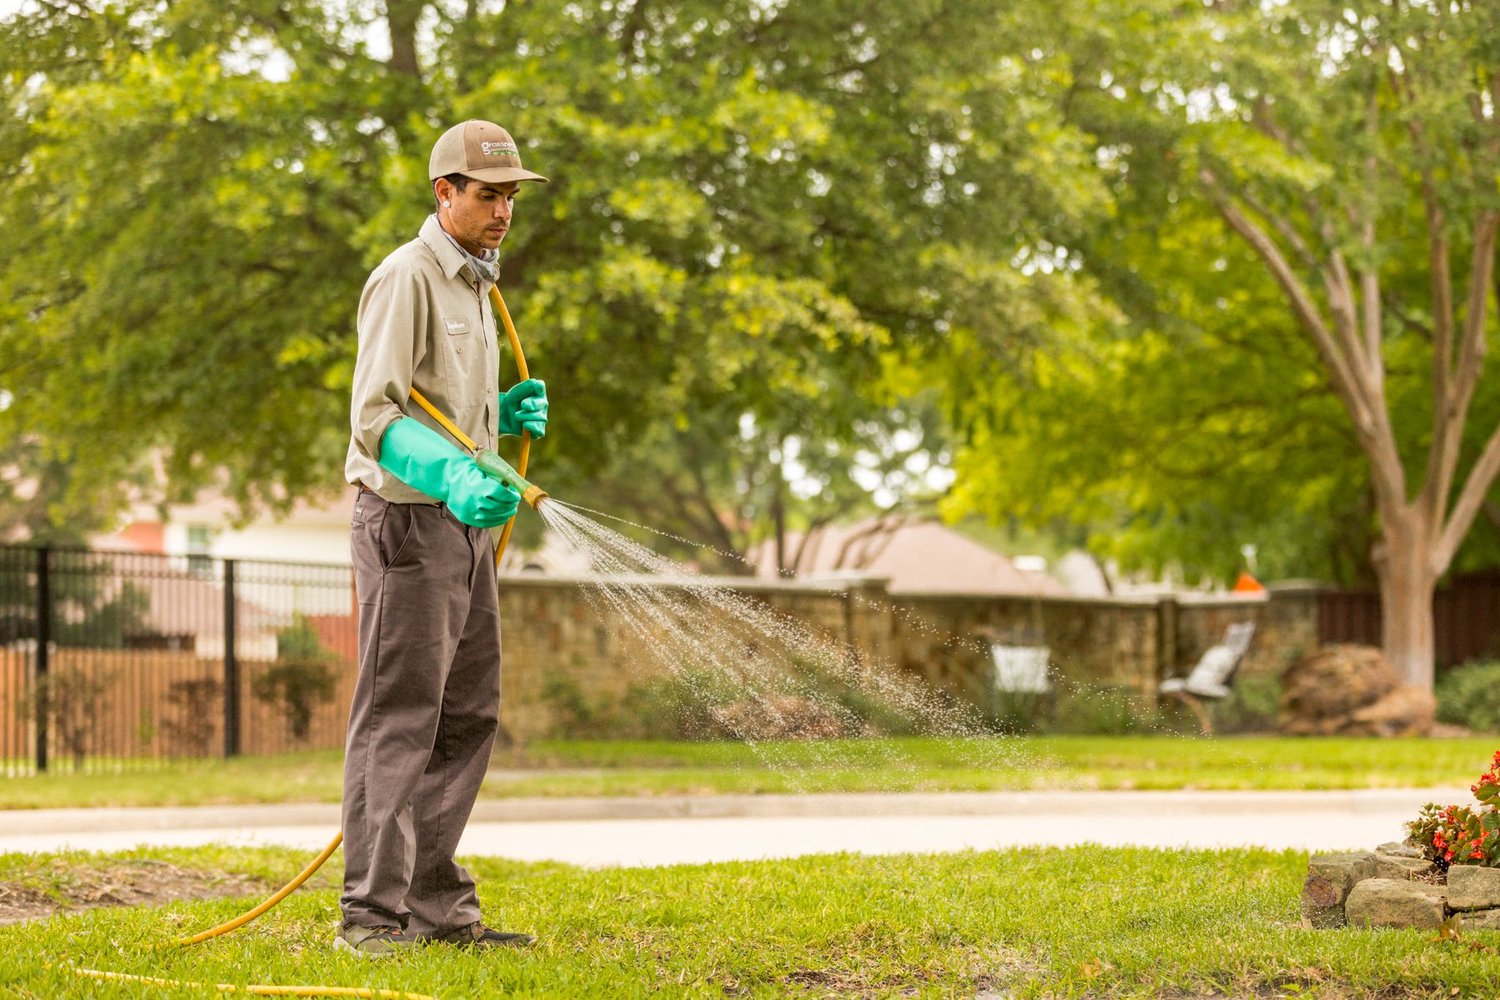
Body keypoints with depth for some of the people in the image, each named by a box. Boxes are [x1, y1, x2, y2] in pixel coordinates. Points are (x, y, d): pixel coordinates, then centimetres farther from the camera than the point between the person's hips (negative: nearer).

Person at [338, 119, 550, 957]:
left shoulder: (475, 285, 19)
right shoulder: (407, 278, -11)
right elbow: (376, 417, -19)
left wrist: (505, 414, 9)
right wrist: (455, 478, -33)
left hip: (466, 524, 9)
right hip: (408, 519, -9)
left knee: (467, 716, 8)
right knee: (397, 718, -9)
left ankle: (438, 904, 13)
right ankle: (371, 910, -6)